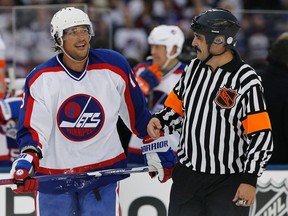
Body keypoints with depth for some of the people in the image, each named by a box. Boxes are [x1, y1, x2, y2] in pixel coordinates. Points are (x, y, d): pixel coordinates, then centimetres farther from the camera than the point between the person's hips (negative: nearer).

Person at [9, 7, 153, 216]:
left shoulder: (115, 66, -7)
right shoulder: (40, 79, -9)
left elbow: (137, 113, 6)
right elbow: (32, 129, -9)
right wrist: (28, 158, -27)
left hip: (104, 169, 0)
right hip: (52, 174, 0)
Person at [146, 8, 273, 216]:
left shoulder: (246, 81, -15)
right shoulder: (194, 68, 4)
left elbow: (261, 136, -15)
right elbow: (177, 107, 17)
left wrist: (250, 179, -18)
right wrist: (160, 121, -5)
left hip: (228, 182, -6)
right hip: (187, 174, 6)